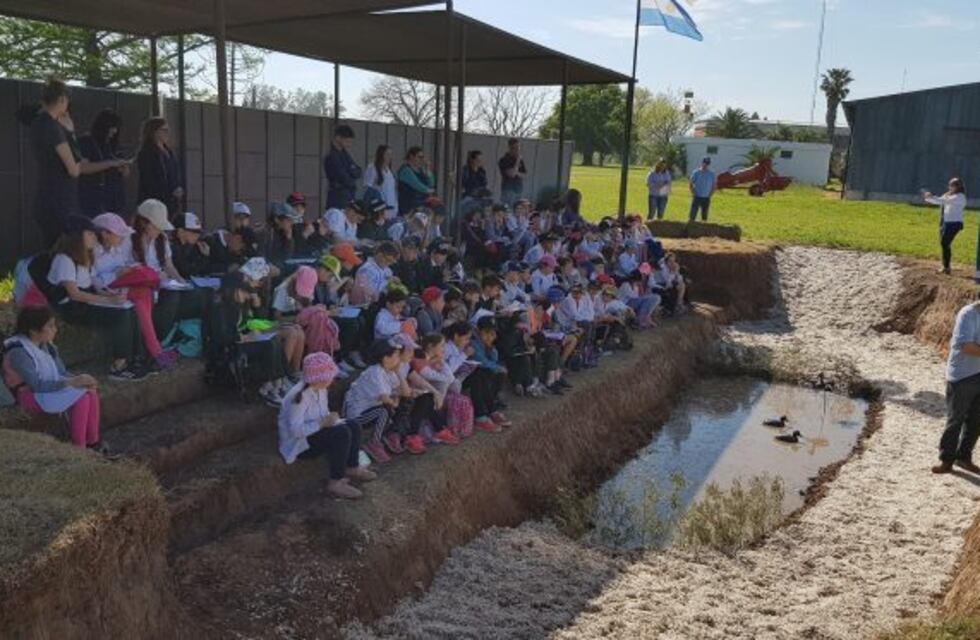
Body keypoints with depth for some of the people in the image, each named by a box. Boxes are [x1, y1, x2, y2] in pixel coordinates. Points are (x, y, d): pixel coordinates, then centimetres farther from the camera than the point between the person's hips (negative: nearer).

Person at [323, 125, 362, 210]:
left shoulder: (345, 156, 13)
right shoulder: (332, 157, -13)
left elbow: (358, 173, 5)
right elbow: (346, 180, -16)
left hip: (349, 199, 8)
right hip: (338, 200, -8)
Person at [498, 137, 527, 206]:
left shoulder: (520, 160, 14)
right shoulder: (504, 160, -6)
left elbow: (525, 175, 14)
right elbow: (511, 174, -17)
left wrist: (517, 173, -7)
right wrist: (518, 161, -10)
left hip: (519, 189, 6)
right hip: (508, 190, -6)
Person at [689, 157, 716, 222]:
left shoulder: (712, 174, 3)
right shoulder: (696, 172, -3)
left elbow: (714, 186, 9)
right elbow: (691, 184, 2)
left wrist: (710, 195, -2)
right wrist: (694, 194, -7)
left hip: (706, 198, 2)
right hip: (697, 197, -2)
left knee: (704, 217, 6)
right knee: (692, 216, -7)